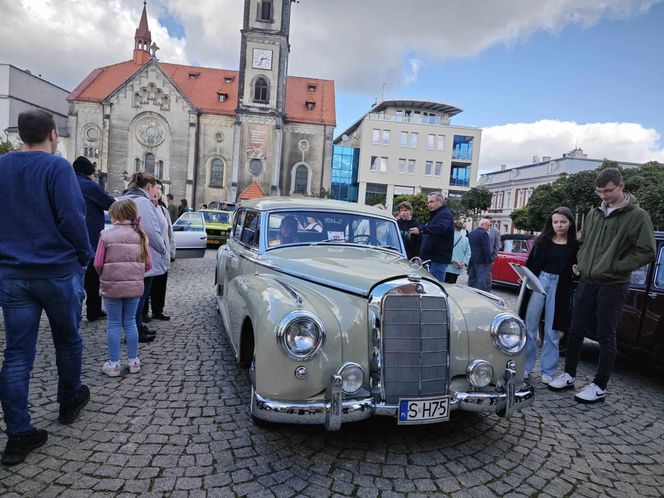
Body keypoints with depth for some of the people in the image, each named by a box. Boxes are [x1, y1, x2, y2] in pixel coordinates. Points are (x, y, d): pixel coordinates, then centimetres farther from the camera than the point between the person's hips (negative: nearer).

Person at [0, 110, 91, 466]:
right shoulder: (57, 167, -11)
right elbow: (72, 218, -17)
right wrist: (84, 256, -3)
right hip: (58, 271, -4)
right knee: (67, 341, 16)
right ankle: (69, 403, 33)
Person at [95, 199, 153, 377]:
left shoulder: (106, 235, -7)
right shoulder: (140, 235, 1)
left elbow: (98, 263, -8)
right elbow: (148, 264, 1)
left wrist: (105, 276, 11)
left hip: (111, 286, -2)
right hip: (134, 286, 3)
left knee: (114, 324, 8)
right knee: (130, 322, 13)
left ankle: (114, 364, 14)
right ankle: (133, 361, 20)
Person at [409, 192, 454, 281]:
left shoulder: (445, 214, -11)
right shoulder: (436, 214, 23)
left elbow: (440, 228, -33)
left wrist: (421, 229, -42)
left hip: (438, 259, -10)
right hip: (431, 257, 10)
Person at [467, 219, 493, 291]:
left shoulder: (471, 233, 14)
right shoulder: (484, 233, -13)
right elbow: (486, 249, -18)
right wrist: (490, 260, -15)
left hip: (472, 260, 9)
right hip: (482, 261, -9)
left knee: (472, 280, 14)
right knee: (482, 281, -8)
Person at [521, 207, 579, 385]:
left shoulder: (574, 245, 2)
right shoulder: (543, 241, 6)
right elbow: (531, 264, 5)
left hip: (559, 288, -1)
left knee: (552, 331, 5)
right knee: (529, 326, 3)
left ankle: (548, 372, 16)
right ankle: (526, 367, 13)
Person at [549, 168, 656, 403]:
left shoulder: (637, 216, -7)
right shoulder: (594, 213, 9)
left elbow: (647, 252, -10)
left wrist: (615, 266, -13)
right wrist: (580, 263, 7)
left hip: (613, 286, -5)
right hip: (587, 282, 5)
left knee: (606, 337, 4)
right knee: (575, 331, 10)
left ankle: (599, 386, 15)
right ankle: (569, 375, 24)